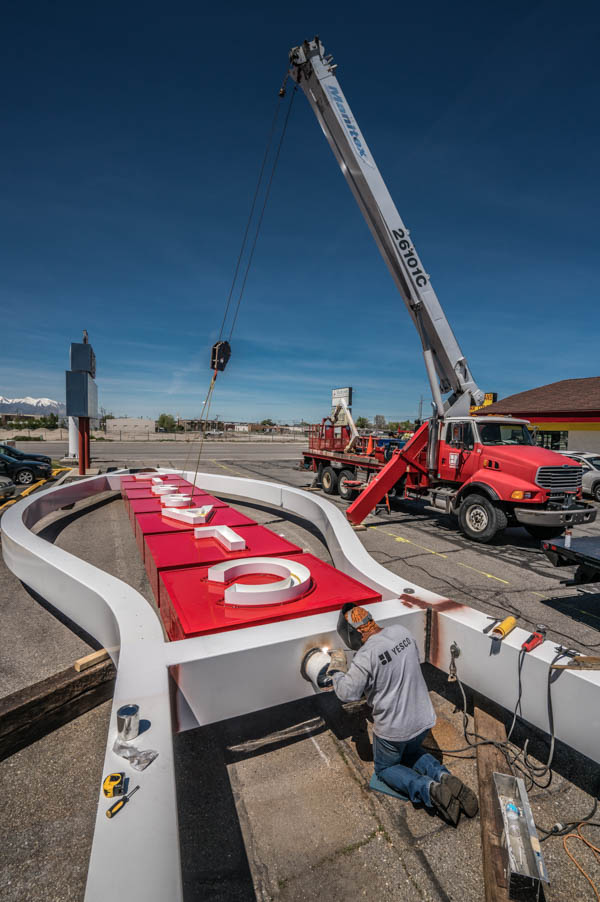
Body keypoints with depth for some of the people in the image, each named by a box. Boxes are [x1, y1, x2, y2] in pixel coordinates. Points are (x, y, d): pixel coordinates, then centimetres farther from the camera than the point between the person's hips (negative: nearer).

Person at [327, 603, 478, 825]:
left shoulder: (366, 656, -29)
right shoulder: (401, 631, -10)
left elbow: (347, 693, -21)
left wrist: (338, 667, -4)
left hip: (394, 728, -6)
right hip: (423, 718, 6)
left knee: (385, 768, 22)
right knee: (411, 753, 34)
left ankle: (428, 789, -3)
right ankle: (443, 776, 7)